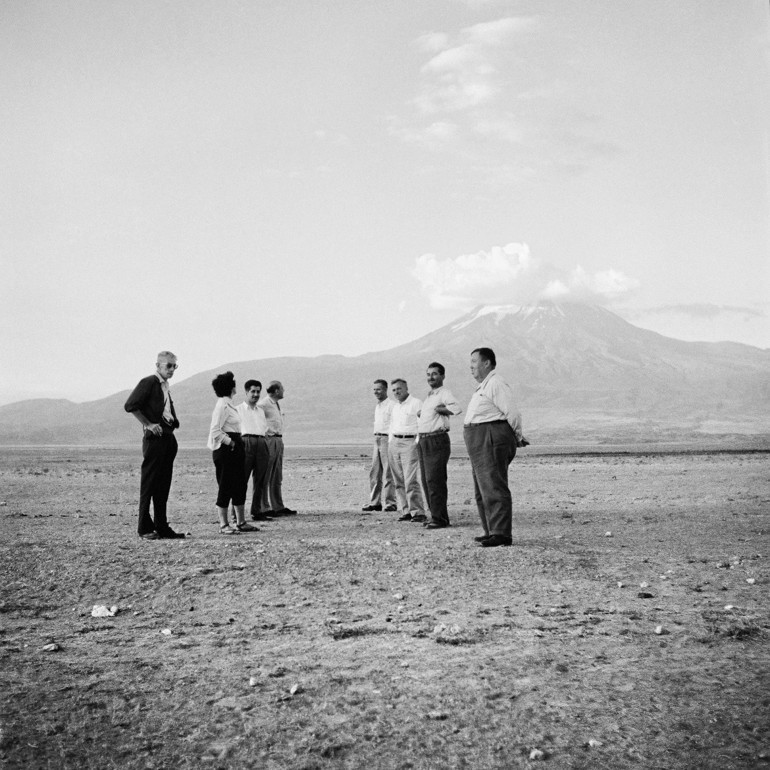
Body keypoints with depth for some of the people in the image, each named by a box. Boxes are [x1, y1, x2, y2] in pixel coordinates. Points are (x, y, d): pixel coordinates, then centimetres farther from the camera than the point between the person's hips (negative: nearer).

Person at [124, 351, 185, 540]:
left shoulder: (166, 386, 18)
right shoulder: (148, 382, -7)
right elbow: (130, 405, -16)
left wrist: (173, 423, 12)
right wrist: (148, 425, -15)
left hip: (168, 438, 8)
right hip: (154, 439, -8)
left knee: (164, 485, 10)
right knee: (149, 484, -4)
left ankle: (162, 527, 15)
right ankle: (145, 528, 1)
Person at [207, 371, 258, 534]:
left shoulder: (228, 404, 15)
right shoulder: (222, 405, -14)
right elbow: (215, 431, -20)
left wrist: (237, 443, 12)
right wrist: (230, 442, -17)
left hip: (234, 448, 10)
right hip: (225, 449, -10)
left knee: (240, 485, 13)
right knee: (226, 487, -4)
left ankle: (241, 522, 20)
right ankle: (223, 525, 3)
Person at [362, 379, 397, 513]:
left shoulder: (391, 405, -8)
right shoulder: (377, 406, 19)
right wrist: (376, 439, 18)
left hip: (387, 439, -8)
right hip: (377, 439, 8)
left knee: (388, 472, -5)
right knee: (374, 472, 7)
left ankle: (390, 503, 0)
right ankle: (374, 502, 11)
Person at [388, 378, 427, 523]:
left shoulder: (416, 404, -3)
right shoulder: (395, 407, 20)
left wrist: (418, 443, -15)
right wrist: (390, 443, 18)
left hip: (409, 443, -7)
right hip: (394, 444, 7)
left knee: (411, 481, -14)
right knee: (399, 482, 4)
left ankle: (418, 512, -10)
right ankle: (406, 511, 9)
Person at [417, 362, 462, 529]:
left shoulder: (444, 393, -7)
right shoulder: (429, 396, 20)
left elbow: (457, 408, -26)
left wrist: (439, 409, -14)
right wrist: (421, 413, 15)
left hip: (437, 440, -9)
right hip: (423, 441, 9)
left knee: (434, 479, -10)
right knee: (426, 480, 11)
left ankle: (439, 518, -6)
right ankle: (434, 515, 19)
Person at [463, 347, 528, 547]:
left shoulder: (496, 383, -12)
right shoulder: (482, 386, 22)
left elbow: (512, 413, -15)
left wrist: (517, 437, -4)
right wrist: (516, 438, 20)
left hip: (492, 438, -11)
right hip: (481, 441, 11)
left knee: (494, 487, -13)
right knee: (482, 491, 14)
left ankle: (501, 534, -14)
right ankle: (491, 531, 20)